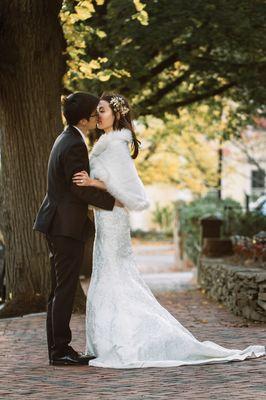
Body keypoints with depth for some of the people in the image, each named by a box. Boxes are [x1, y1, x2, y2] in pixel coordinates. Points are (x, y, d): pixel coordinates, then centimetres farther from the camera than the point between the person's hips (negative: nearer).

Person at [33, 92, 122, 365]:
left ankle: (57, 349, 16)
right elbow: (80, 188, -20)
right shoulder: (75, 145, -17)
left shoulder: (66, 139, 15)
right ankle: (61, 350, -4)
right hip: (67, 225, -10)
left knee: (59, 290, 11)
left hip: (57, 223, 10)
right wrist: (114, 201, -13)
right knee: (65, 289, -7)